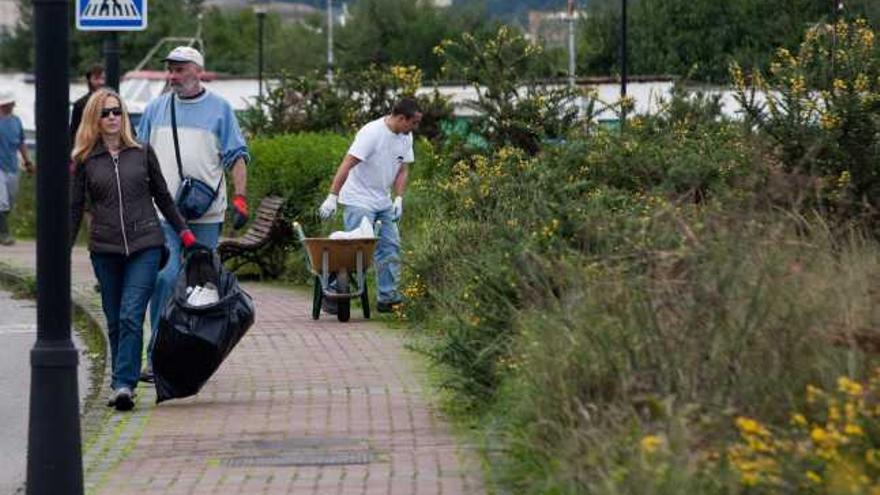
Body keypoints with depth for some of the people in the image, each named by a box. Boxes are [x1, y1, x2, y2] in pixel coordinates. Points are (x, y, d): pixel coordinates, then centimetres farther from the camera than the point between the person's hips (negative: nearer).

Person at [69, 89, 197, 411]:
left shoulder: (142, 153, 6)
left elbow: (162, 196, 15)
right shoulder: (84, 161, 6)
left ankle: (124, 385, -17)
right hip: (104, 249, 1)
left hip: (145, 245, -1)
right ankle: (122, 384, 17)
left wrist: (183, 231, 11)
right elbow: (75, 210, 8)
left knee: (131, 316, -13)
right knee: (115, 321, 6)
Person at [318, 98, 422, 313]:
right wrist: (332, 197, -28)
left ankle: (387, 297, 7)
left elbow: (403, 169, 12)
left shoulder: (405, 137, 4)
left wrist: (398, 199, -2)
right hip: (359, 201, -8)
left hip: (383, 202, 8)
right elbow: (347, 164, -24)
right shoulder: (371, 133, -21)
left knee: (391, 247, 4)